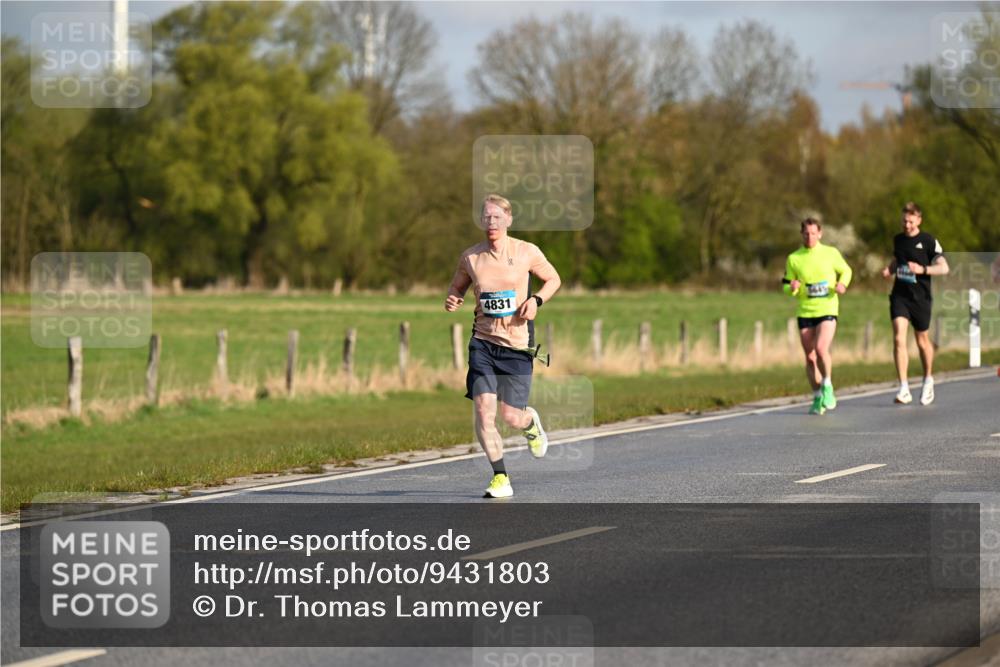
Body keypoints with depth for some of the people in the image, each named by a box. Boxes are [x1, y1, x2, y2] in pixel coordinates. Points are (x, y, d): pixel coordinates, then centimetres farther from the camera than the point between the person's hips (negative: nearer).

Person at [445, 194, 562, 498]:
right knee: (483, 410, -12)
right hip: (483, 342, 1)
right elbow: (457, 288, 18)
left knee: (511, 416, -1)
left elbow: (553, 279, 12)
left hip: (517, 344, -1)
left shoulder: (526, 253, -2)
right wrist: (452, 301, -6)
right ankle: (500, 477, 0)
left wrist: (536, 300, -7)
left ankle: (531, 422, 38)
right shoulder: (470, 257, 2)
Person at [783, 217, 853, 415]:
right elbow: (787, 287, 9)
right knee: (810, 357, 4)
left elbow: (846, 271, 15)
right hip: (805, 312, 3)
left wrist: (842, 284, -5)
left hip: (827, 310, -3)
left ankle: (827, 386, 2)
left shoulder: (831, 253, 1)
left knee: (821, 349, -22)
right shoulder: (793, 259, 4)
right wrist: (792, 288, -14)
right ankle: (817, 398, 18)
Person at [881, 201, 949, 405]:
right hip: (899, 296, 3)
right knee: (898, 338, -13)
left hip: (920, 297, -3)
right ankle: (904, 389, -16)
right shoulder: (898, 239, 9)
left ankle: (928, 381, 36)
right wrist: (889, 269, 6)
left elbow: (944, 268, -7)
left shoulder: (928, 241, -6)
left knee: (922, 340, 11)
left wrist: (923, 269, -22)